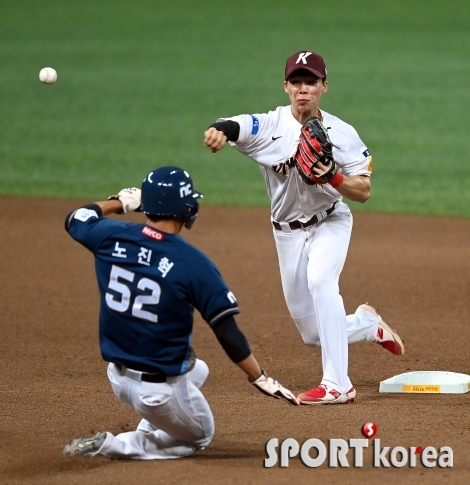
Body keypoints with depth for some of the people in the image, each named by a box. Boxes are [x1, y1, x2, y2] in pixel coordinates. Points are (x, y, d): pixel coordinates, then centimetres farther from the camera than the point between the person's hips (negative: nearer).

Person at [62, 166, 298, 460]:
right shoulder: (193, 263, -22)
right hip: (161, 391, -7)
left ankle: (148, 436, 16)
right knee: (200, 437, 23)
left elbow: (74, 219, 15)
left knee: (196, 369, 34)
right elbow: (228, 332, -20)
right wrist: (261, 380, -11)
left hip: (118, 378, 7)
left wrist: (119, 202, 28)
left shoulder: (111, 237, -9)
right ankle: (112, 447, 0)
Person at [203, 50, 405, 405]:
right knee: (313, 334, 6)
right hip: (288, 232, 2)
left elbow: (364, 192, -10)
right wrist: (219, 130, -58)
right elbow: (237, 127, -34)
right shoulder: (270, 126, -13)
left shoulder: (342, 134, -11)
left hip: (330, 222, -2)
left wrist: (333, 177, -30)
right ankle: (367, 324, 41)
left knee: (320, 279, -34)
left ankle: (338, 385, -33)